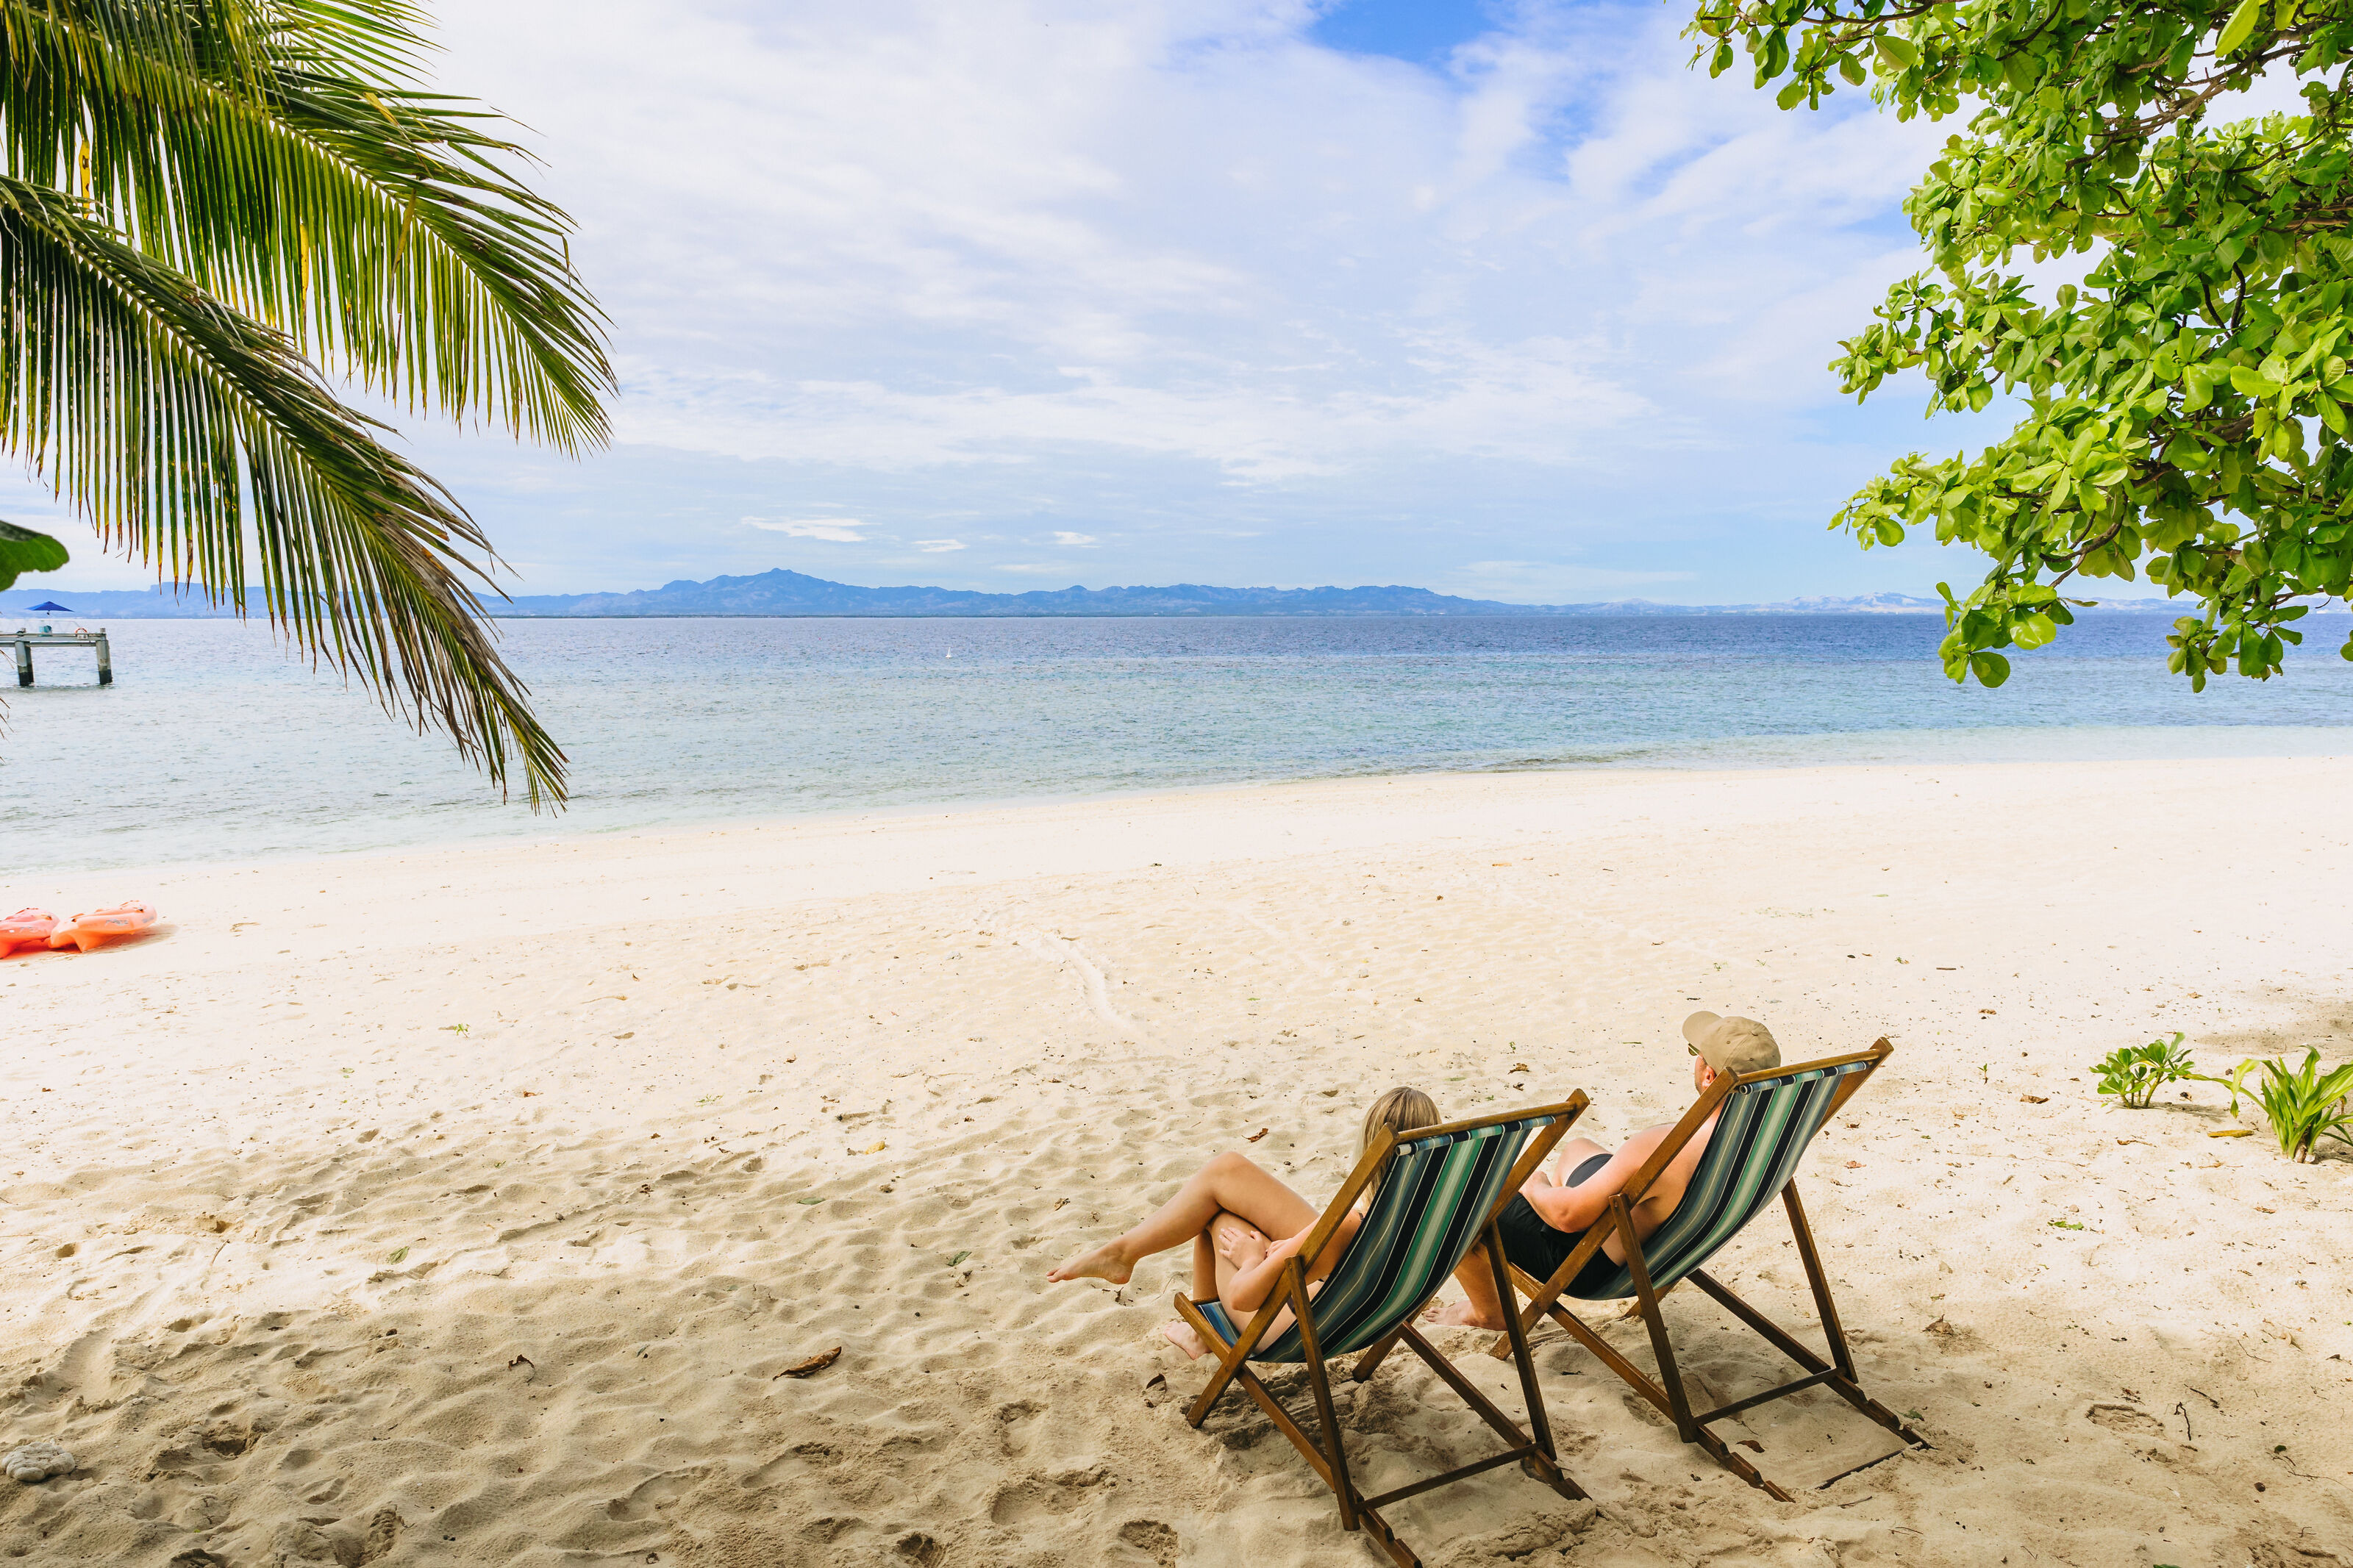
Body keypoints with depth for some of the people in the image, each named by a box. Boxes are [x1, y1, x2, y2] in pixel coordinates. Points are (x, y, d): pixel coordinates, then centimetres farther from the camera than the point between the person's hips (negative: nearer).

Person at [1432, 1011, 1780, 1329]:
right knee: (1576, 1146, 35)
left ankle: (1487, 1311, 30)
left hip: (1588, 1264, -8)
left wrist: (1535, 1184, -8)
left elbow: (1567, 1215, -28)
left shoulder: (1661, 1148, -41)